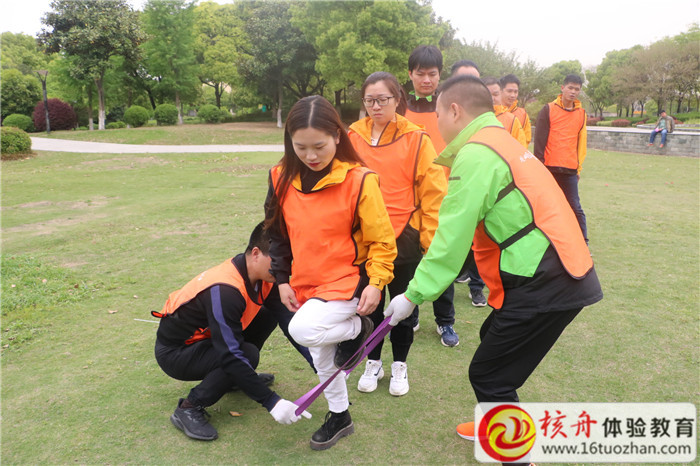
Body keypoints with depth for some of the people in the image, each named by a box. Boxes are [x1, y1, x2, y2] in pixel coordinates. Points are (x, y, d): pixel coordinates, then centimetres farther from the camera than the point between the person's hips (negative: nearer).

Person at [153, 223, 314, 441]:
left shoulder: (263, 278, -10)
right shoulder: (223, 291, -35)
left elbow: (289, 321, -4)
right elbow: (230, 356, -37)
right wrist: (272, 402, -37)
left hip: (205, 338, 8)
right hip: (175, 352, -8)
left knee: (269, 313, -2)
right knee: (249, 354, -30)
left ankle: (239, 377, 13)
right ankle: (189, 408, -13)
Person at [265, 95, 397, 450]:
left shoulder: (359, 179, -18)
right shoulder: (281, 178, -4)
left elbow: (381, 239, -10)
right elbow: (278, 232, 8)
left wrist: (376, 282, -18)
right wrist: (283, 279, 4)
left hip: (348, 280, -5)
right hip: (305, 284, 6)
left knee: (303, 330, -28)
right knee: (321, 355, 16)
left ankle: (358, 328, 3)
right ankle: (339, 417, 40)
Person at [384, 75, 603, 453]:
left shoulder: (475, 155, -14)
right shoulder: (501, 142, 16)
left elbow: (451, 240, -16)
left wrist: (414, 296, -9)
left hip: (545, 286, -10)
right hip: (565, 273, 10)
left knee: (489, 376, 1)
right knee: (492, 337, 25)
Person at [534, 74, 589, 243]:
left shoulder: (581, 113, 10)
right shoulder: (548, 110, 1)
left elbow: (581, 142, 14)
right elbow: (539, 140, -2)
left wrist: (579, 167, 11)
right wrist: (539, 164, -6)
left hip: (570, 170, 2)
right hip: (549, 168, -2)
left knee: (575, 206, 1)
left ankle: (583, 241, 8)